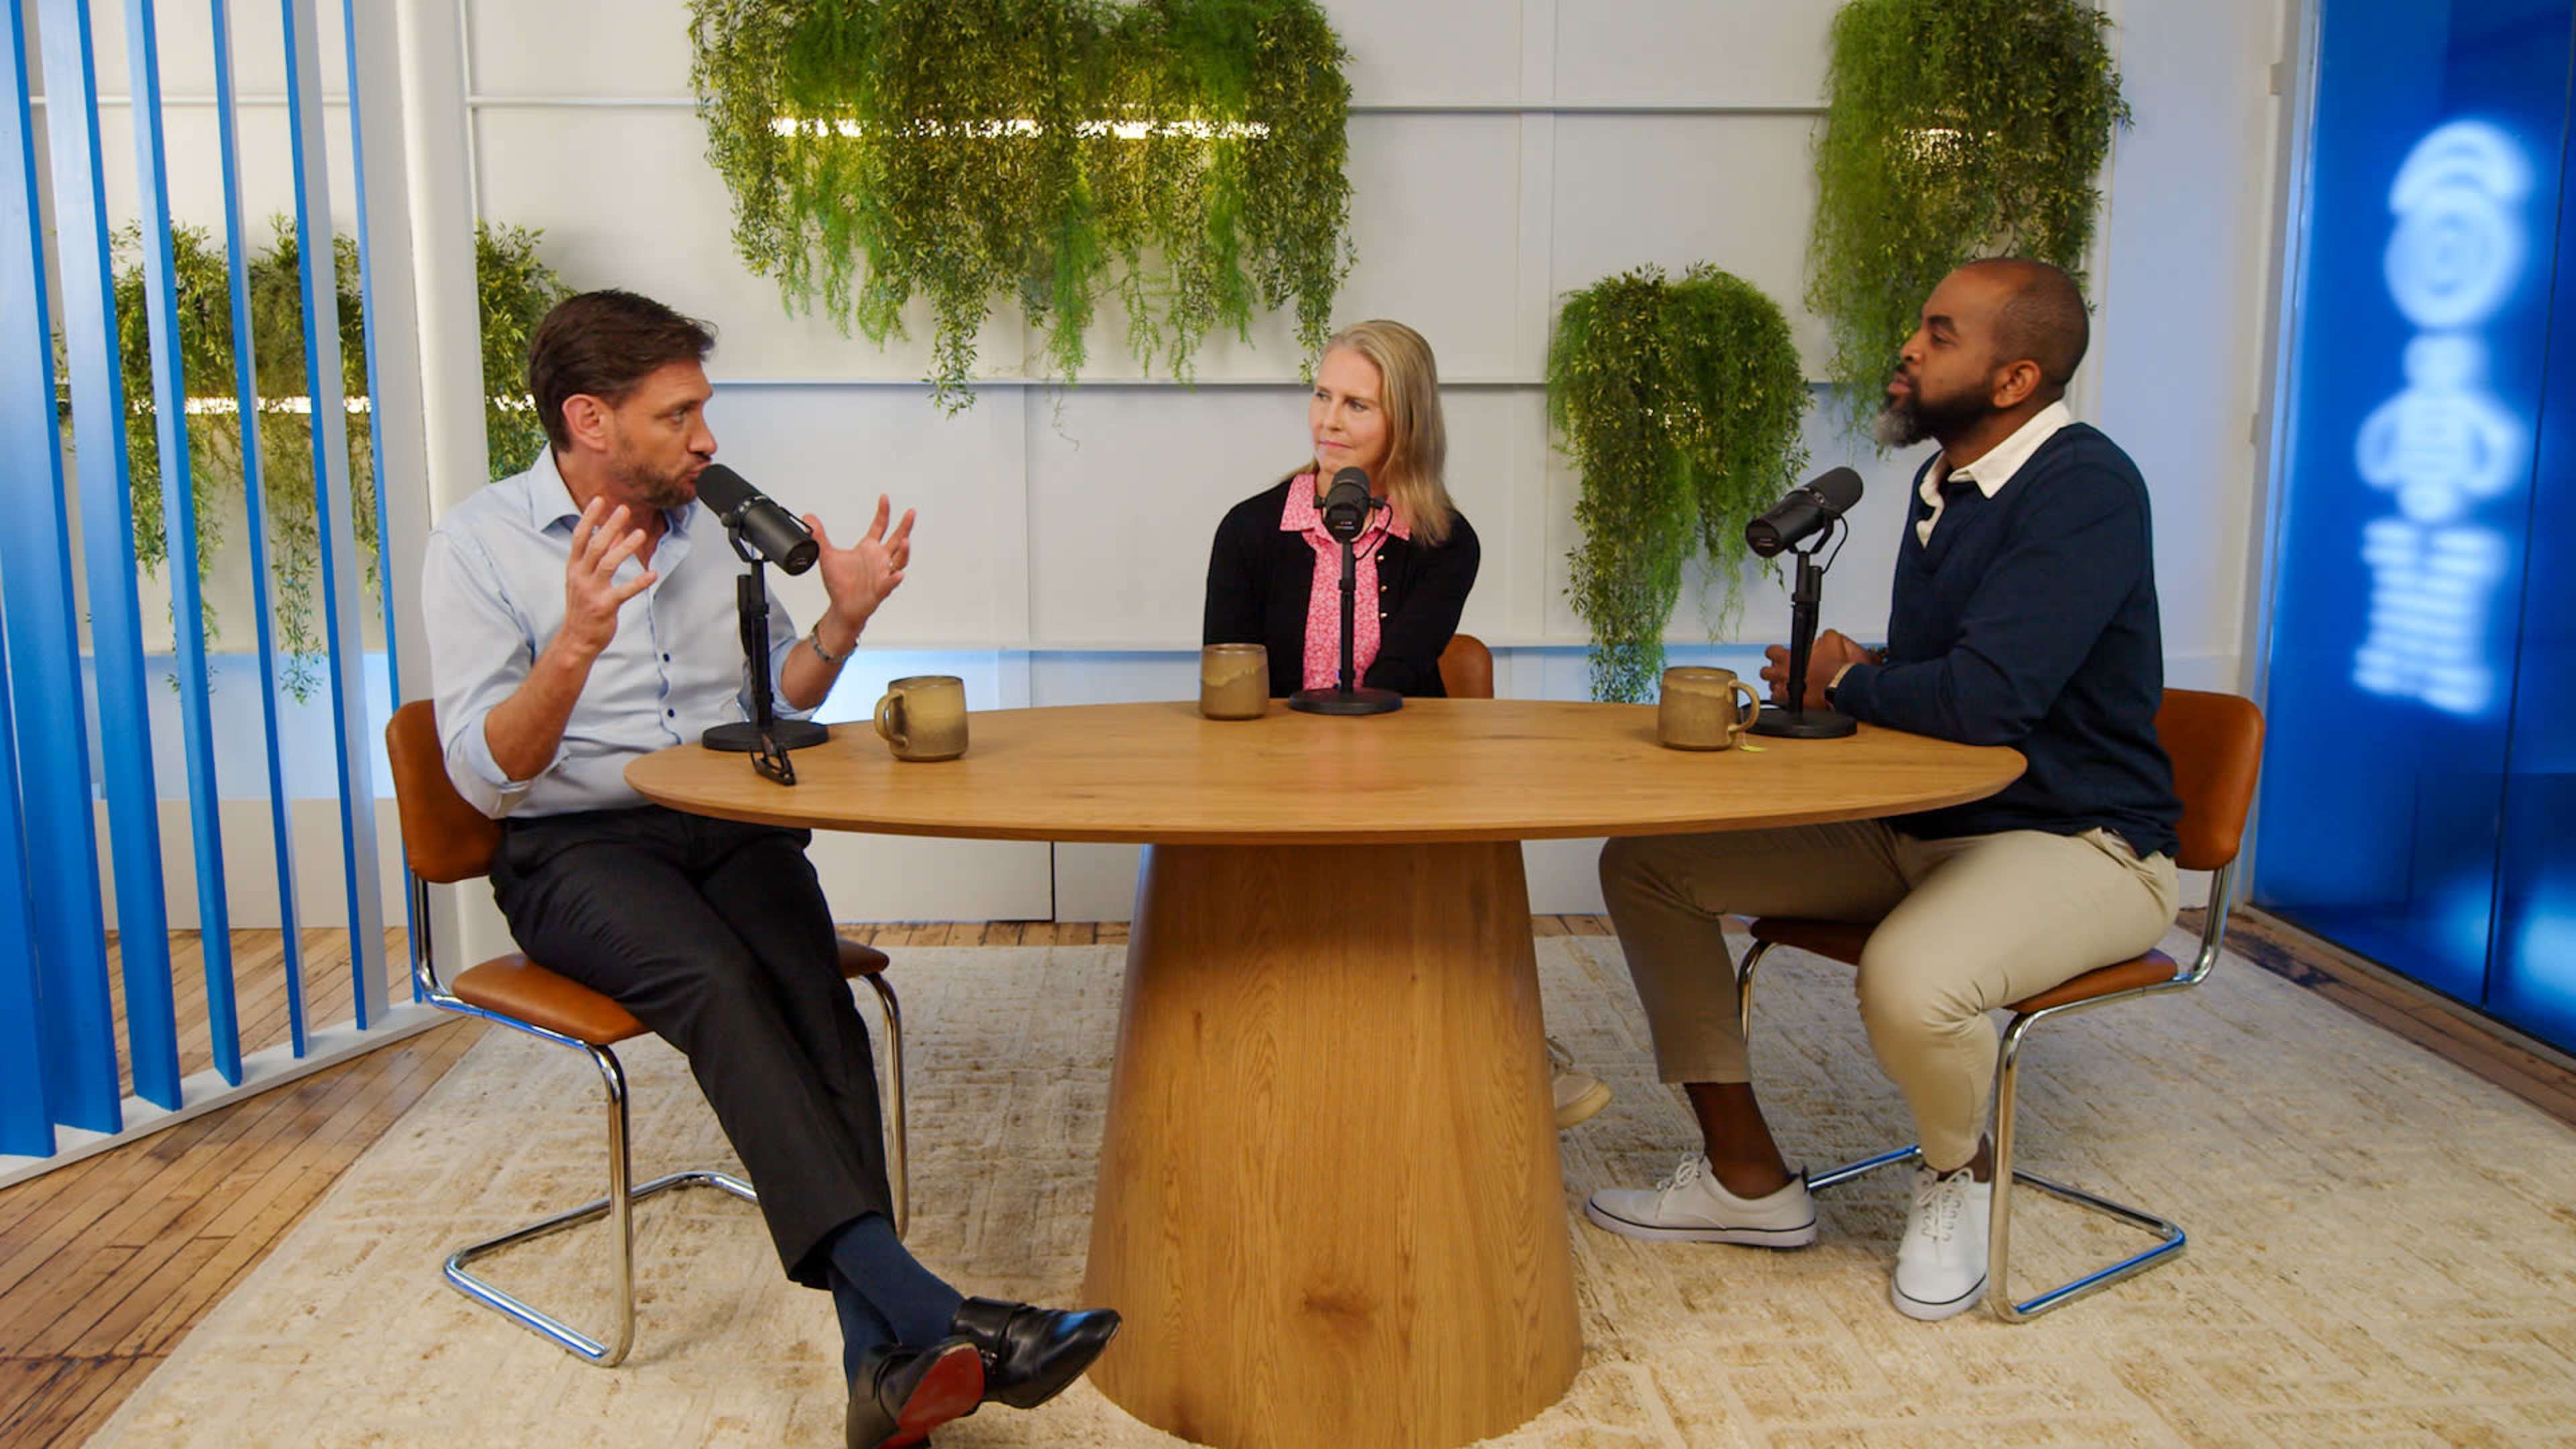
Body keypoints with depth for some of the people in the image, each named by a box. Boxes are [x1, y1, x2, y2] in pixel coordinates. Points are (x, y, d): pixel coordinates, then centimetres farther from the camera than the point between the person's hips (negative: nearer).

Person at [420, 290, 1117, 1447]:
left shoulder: (714, 521, 13)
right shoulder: (479, 544, -2)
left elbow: (777, 696, 21)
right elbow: (486, 778, -10)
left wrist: (842, 622, 1)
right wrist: (573, 647, -27)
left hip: (732, 826, 4)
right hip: (574, 850, -3)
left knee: (807, 986, -29)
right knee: (718, 982, -34)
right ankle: (919, 1310, -42)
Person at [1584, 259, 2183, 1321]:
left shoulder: (2085, 491, -20)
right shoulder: (1944, 480, 9)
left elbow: (1982, 697, -31)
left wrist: (1843, 681, -11)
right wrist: (1856, 678, -5)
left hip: (2077, 845, -9)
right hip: (1917, 827, 9)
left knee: (1908, 983, -40)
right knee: (1645, 862, 0)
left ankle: (1957, 1174, 0)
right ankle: (1748, 1179, 8)